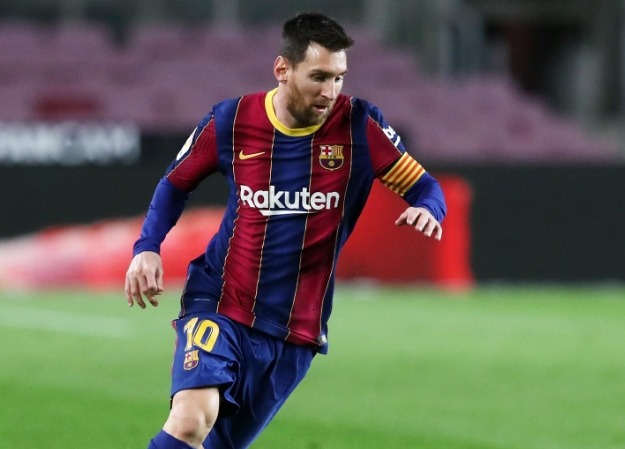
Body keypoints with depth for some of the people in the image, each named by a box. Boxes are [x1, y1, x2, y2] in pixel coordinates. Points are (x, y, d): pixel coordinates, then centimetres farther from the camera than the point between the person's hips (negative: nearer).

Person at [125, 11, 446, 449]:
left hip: (296, 330, 2)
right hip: (219, 307, -2)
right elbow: (177, 182, 11)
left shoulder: (360, 127, -8)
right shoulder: (231, 121, -6)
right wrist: (147, 248, -3)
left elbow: (423, 187, -2)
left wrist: (428, 209, -26)